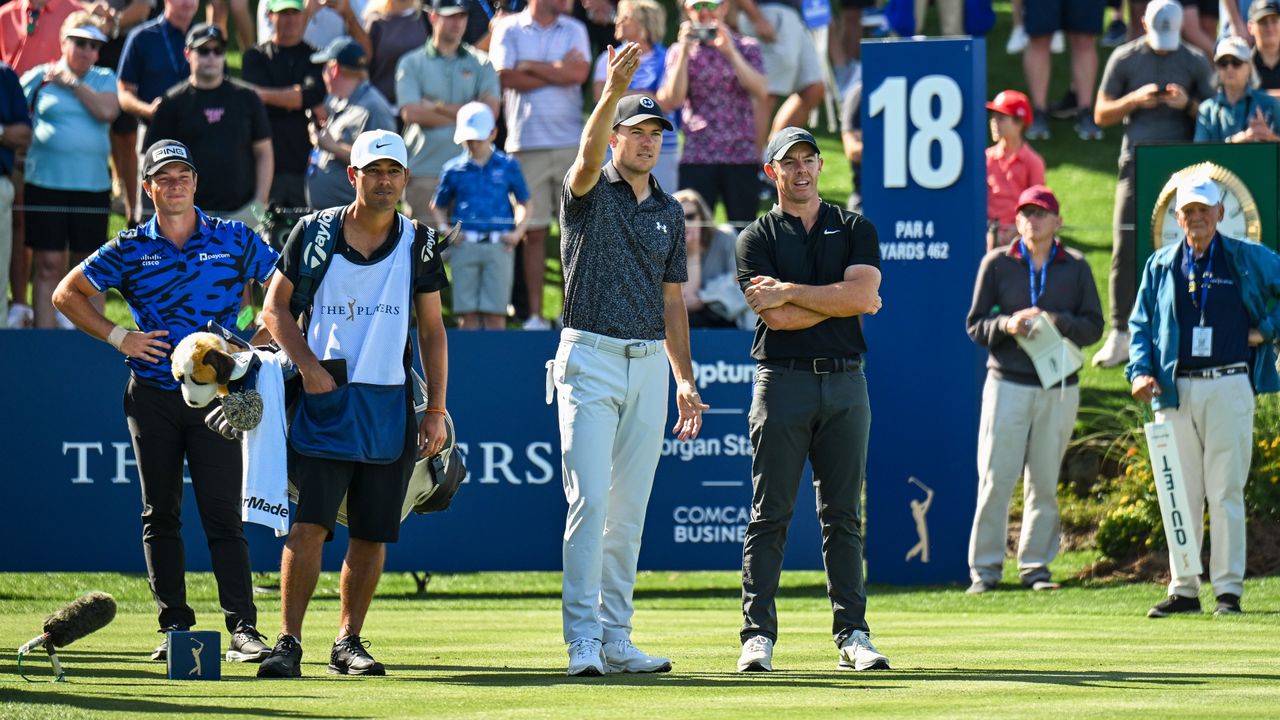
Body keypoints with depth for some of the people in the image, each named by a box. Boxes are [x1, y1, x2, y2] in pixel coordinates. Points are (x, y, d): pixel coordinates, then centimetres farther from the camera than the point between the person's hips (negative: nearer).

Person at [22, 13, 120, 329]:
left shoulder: (104, 79, 10)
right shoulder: (38, 77, 4)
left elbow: (107, 111, -9)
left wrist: (73, 82, -5)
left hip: (93, 184, 2)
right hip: (46, 184, -2)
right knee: (48, 266, -3)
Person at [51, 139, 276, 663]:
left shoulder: (235, 240, 4)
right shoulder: (130, 249, 5)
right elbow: (67, 294, 11)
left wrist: (257, 343, -1)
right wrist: (117, 336, 0)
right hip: (152, 397, 2)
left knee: (223, 514, -8)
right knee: (160, 515, 5)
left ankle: (243, 629, -12)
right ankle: (174, 627, 10)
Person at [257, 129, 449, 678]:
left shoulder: (419, 243, 6)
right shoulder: (315, 232, 1)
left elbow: (431, 330, 11)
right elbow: (275, 308, 6)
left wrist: (436, 410, 5)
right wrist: (308, 366, -9)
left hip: (391, 407, 2)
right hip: (324, 401, -2)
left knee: (372, 534, 5)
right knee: (308, 525, -12)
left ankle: (348, 642, 16)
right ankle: (289, 643, -10)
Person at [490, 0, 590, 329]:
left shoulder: (574, 30, 10)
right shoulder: (509, 30, 4)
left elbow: (579, 71, -6)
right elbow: (507, 77, -10)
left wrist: (530, 66, -5)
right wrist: (558, 72, -4)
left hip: (571, 142, 2)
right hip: (527, 145, -2)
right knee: (534, 233, 1)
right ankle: (535, 313, 6)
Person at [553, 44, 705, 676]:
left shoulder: (669, 212, 15)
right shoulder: (590, 193, -1)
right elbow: (589, 154, -25)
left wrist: (685, 381, 13)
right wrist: (611, 93, -42)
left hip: (649, 365, 5)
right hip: (591, 358, -5)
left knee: (630, 509, 6)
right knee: (590, 499, -12)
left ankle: (615, 639, 10)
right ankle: (581, 640, -13)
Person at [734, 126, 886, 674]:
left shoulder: (855, 229, 12)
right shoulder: (757, 238, 5)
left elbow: (861, 294, -6)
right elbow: (777, 318, -8)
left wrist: (788, 291, -7)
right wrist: (843, 301, -3)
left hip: (845, 383, 2)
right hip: (783, 380, -2)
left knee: (843, 515, 3)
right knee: (770, 514, -3)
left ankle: (852, 634, 4)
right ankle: (758, 634, -3)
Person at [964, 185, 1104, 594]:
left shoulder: (1076, 268, 9)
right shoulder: (997, 264, 6)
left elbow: (1093, 327, 3)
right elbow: (975, 325, 5)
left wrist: (1054, 321, -15)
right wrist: (1007, 326, -16)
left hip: (1059, 388, 1)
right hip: (1008, 384, -1)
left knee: (1045, 482, 4)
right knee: (995, 479, -6)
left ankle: (1036, 566, 11)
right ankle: (985, 567, -1)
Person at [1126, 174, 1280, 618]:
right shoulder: (1160, 266, 12)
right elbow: (1140, 324, 13)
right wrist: (1140, 372, -1)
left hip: (1228, 386, -3)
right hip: (1174, 392, 3)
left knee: (1225, 493, -5)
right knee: (1180, 494, 4)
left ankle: (1229, 589, -3)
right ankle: (1183, 589, 9)